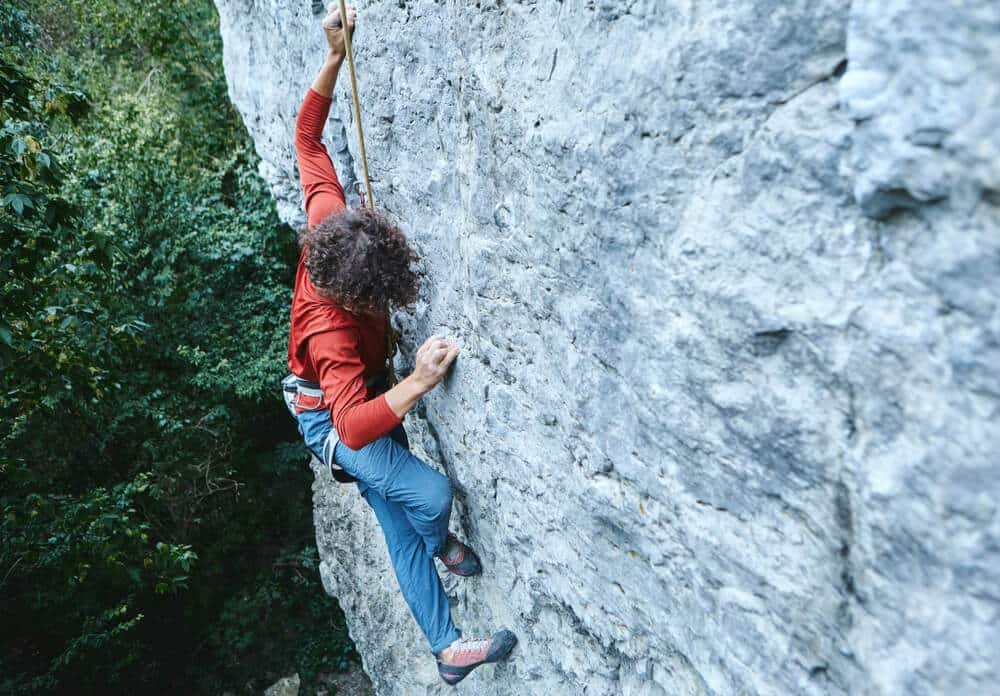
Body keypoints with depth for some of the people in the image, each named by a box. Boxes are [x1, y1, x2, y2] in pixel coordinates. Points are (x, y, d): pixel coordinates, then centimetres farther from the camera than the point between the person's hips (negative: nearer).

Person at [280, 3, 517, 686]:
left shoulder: (330, 220, -21)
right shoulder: (331, 329, -38)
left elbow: (308, 138, -10)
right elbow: (354, 427, -45)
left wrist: (335, 57, -16)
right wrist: (421, 381, -49)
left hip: (363, 396, 7)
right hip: (330, 418, -7)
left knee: (401, 531, 9)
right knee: (431, 494, -27)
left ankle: (448, 649, 20)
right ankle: (444, 545, 13)